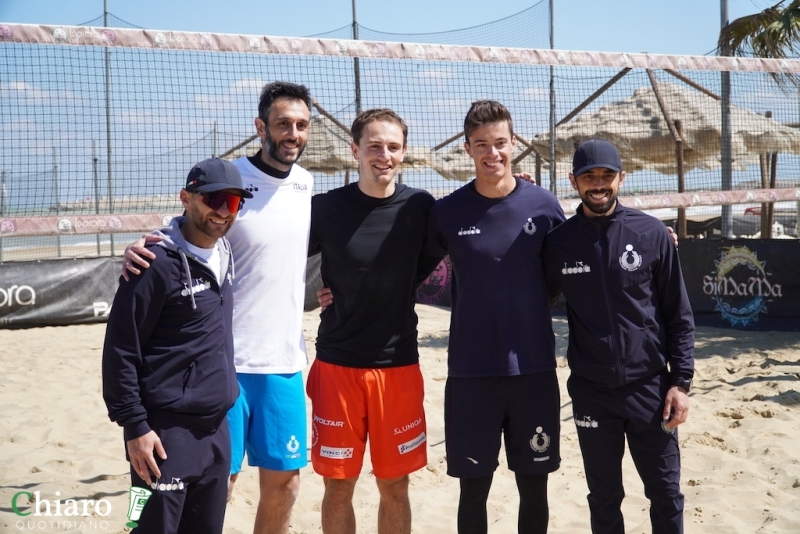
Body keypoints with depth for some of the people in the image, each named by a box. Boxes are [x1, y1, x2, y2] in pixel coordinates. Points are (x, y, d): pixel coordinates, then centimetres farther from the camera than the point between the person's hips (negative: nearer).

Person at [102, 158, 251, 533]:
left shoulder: (225, 256, 9)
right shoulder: (158, 263, -14)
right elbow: (121, 351, -13)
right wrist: (135, 426, -15)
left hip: (217, 429, 7)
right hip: (167, 432, -7)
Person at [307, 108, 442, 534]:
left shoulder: (421, 206, -3)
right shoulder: (325, 207, -7)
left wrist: (390, 291, 2)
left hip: (399, 365, 1)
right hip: (337, 363, -1)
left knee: (395, 487, 11)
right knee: (338, 485, 8)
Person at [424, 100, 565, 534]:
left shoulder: (543, 205, -2)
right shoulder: (447, 212, -3)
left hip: (534, 368, 1)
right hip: (470, 371, 0)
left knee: (534, 487, 11)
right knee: (474, 488, 9)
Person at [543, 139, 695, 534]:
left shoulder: (652, 234, -4)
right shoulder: (559, 242, -1)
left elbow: (678, 315, -1)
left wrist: (680, 381, -3)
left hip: (649, 387, -1)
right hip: (591, 391, 1)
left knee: (666, 493, 9)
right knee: (604, 497, 13)